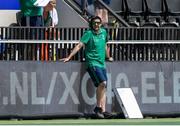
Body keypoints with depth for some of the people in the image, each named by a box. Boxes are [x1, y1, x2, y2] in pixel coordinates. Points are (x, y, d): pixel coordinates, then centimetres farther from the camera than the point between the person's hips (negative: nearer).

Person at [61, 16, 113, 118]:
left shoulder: (104, 32, 11)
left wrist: (108, 57, 38)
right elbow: (79, 46, -13)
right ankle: (98, 107, -12)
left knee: (103, 88, 3)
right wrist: (69, 57, -19)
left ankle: (103, 110, 3)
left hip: (102, 64, 7)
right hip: (92, 63, -7)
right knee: (102, 83, -22)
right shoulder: (89, 34, -7)